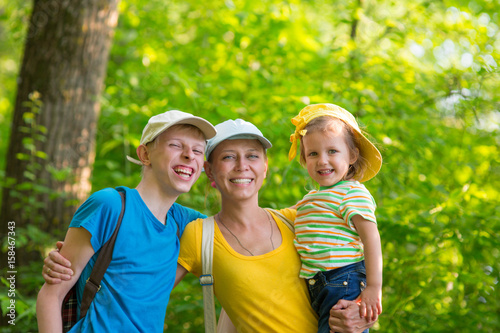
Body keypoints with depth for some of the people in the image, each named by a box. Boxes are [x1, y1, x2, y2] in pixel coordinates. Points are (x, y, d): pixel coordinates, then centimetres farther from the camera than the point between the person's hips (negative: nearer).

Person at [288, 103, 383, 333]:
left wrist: (374, 288, -21)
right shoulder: (309, 199, 18)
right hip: (317, 289, 8)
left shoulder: (353, 193, -8)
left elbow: (371, 238, -16)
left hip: (344, 284, -8)